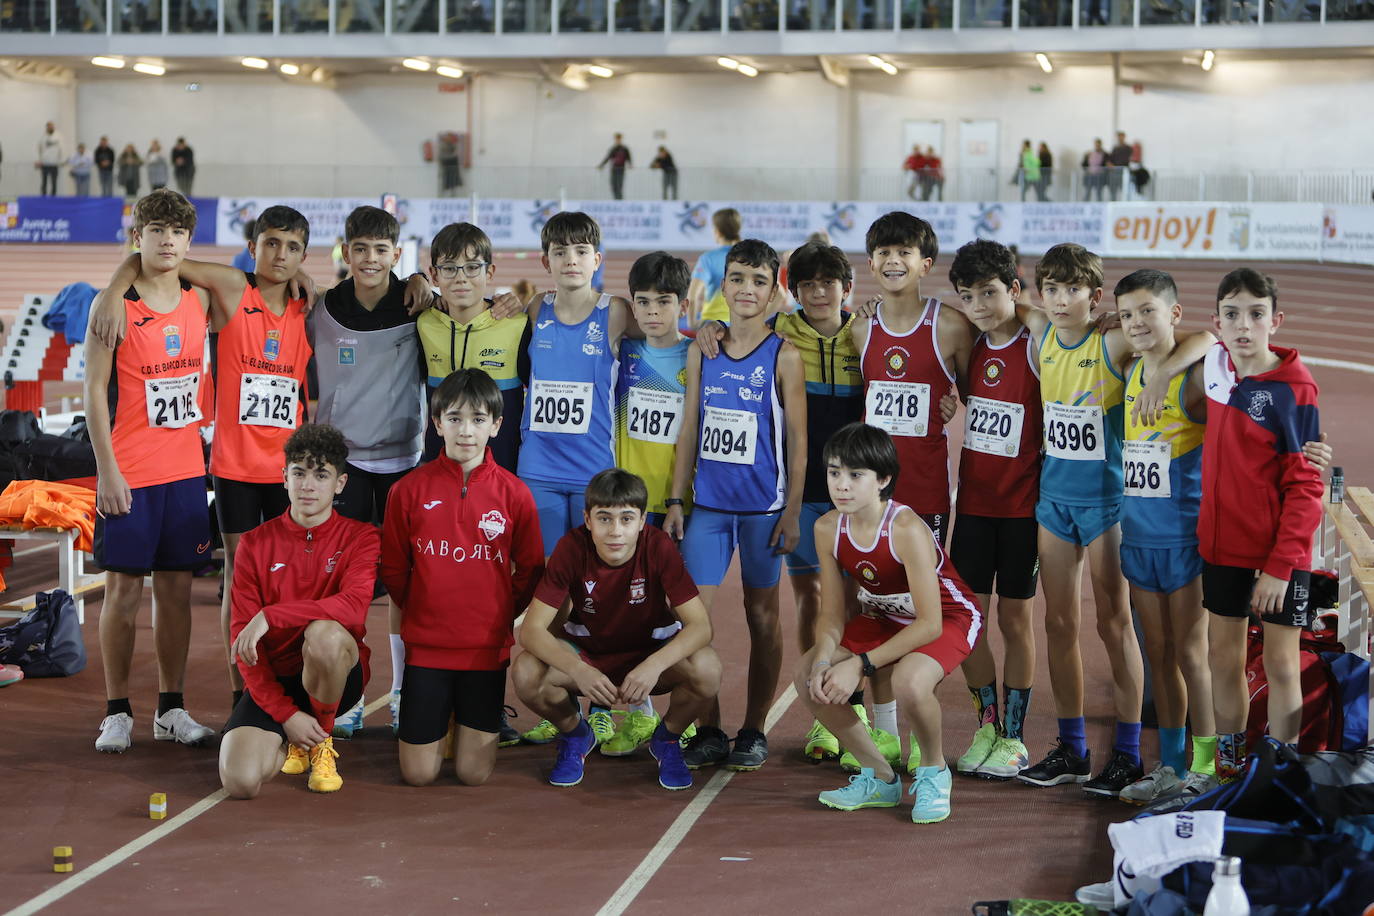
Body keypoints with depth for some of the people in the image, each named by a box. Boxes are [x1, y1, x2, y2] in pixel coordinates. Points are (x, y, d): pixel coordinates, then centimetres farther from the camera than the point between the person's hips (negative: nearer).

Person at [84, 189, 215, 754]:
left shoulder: (198, 300, 7)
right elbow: (95, 390, -8)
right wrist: (107, 470, -12)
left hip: (186, 469, 4)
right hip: (129, 472, -4)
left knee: (177, 586, 7)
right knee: (124, 587, 0)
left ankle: (171, 707, 16)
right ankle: (117, 712, 8)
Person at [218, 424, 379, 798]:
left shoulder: (360, 538, -3)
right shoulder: (256, 543, 1)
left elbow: (354, 606, -23)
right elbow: (243, 637, -4)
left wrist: (270, 616, -27)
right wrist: (285, 714, -14)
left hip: (338, 677, -2)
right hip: (275, 676, 2)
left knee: (324, 633, -37)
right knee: (240, 781, -23)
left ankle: (322, 742, -8)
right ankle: (287, 742, 16)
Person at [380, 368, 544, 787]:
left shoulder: (513, 493, -3)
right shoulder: (409, 489, -3)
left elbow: (529, 571, 7)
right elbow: (392, 569, 7)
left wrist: (501, 612, 6)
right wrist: (421, 610, 7)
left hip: (488, 646, 0)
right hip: (425, 644, 0)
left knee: (474, 773, 1)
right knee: (418, 775, 2)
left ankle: (467, 718, 32)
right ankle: (442, 716, 32)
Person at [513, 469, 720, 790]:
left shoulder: (659, 547, -24)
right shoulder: (572, 548, -23)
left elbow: (700, 625, -27)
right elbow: (532, 629, -26)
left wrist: (654, 665, -45)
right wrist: (579, 671, -44)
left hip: (651, 650, -1)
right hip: (587, 652, 1)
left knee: (706, 670, -33)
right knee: (526, 673, -30)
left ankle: (667, 739, 2)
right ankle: (574, 734, 5)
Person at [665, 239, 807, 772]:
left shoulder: (783, 357, -3)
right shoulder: (702, 352, 6)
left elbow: (797, 441, -3)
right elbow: (690, 430, 10)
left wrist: (792, 510, -7)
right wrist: (676, 500, 6)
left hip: (762, 505, -3)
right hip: (708, 503, 3)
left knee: (762, 614, 6)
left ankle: (753, 733, 18)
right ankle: (708, 732, 7)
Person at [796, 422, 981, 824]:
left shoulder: (906, 529, -33)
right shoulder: (828, 529, -14)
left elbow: (929, 624, -31)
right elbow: (831, 614, -7)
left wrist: (860, 664, -32)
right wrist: (823, 660, -28)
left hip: (949, 616, -7)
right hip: (885, 617, 7)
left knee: (910, 681, -37)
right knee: (809, 677, -12)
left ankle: (934, 771, -4)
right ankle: (879, 778, 7)